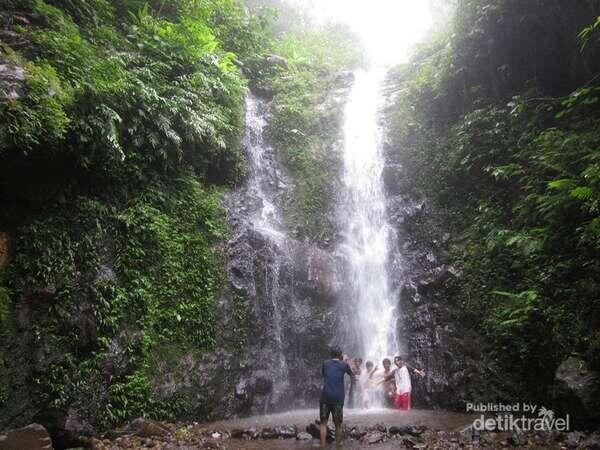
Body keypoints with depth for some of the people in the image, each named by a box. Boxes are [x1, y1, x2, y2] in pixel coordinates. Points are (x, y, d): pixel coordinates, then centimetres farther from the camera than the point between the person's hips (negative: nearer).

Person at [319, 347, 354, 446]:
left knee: (323, 423, 8)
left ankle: (322, 445, 3)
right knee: (338, 424, 11)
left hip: (325, 396, 1)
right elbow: (352, 375, 24)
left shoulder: (325, 363, 9)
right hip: (338, 398, -1)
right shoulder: (344, 365, 5)